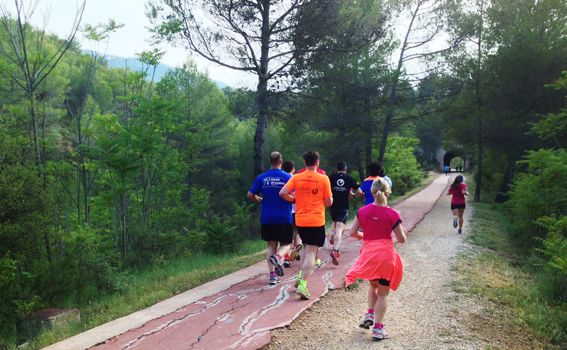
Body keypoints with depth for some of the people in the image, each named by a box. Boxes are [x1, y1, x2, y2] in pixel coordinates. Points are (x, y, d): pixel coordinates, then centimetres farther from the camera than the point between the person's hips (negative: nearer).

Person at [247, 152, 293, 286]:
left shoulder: (262, 178, 2)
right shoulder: (288, 177, -5)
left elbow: (250, 195, 4)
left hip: (267, 218, 2)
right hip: (284, 218, -2)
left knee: (271, 246, 11)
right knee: (285, 244, 11)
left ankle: (273, 275, 3)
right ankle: (277, 256, -21)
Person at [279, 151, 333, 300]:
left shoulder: (296, 178, 2)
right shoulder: (323, 179, -5)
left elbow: (283, 193, -8)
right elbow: (329, 202, -4)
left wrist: (294, 199, 9)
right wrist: (330, 198, 18)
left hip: (300, 219, 4)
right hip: (316, 220, -4)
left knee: (307, 248, 25)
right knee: (311, 252, -3)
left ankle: (301, 275, 17)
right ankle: (302, 285, -12)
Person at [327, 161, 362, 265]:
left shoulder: (331, 178, 5)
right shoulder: (350, 179, 4)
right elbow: (359, 191, -1)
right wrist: (353, 195, 19)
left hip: (333, 206, 2)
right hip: (344, 207, -2)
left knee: (335, 224, 32)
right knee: (339, 229, -10)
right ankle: (335, 250, -25)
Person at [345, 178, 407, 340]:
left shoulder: (362, 211, -1)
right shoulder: (392, 214, -9)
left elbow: (352, 232, 2)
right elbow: (401, 239, -4)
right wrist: (404, 232, 17)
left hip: (368, 254, 3)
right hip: (386, 255, -3)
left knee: (373, 285, 28)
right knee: (383, 293, 8)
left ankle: (370, 315, 13)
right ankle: (378, 328, 7)